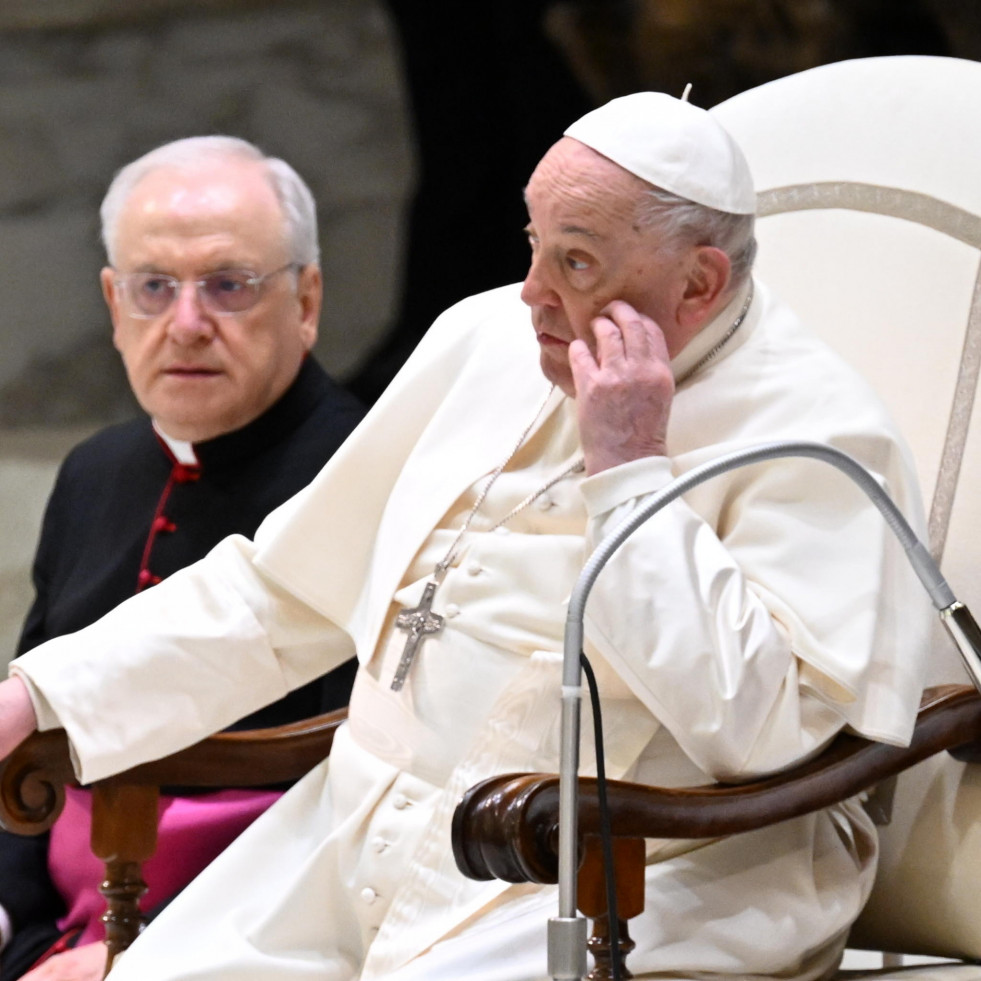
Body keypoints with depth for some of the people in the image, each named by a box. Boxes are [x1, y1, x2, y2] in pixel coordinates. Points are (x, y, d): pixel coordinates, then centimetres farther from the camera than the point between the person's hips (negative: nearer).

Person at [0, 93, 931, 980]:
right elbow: (283, 588, 20)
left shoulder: (817, 438, -10)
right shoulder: (487, 341, 11)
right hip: (365, 842, 7)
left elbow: (760, 729, -23)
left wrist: (630, 471, -19)